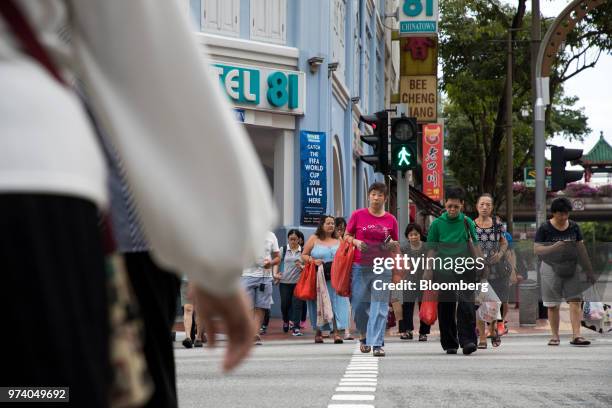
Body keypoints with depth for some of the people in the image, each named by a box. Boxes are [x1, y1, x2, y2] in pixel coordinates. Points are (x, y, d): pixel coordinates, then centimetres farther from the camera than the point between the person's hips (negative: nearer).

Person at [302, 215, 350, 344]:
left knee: (337, 303, -9)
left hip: (335, 277, 2)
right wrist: (313, 260, -12)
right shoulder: (314, 239, 5)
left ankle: (337, 332, -12)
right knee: (318, 305, 4)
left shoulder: (338, 241, 13)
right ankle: (318, 332, 17)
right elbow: (304, 255, 6)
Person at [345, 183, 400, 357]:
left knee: (380, 306, -4)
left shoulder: (391, 220, 7)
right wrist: (356, 242, -9)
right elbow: (347, 236, 10)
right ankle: (364, 335, 30)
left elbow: (396, 247, 15)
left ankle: (377, 344, -3)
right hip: (360, 266, 0)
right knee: (359, 304, 4)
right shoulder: (358, 215, 3)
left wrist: (393, 245, -8)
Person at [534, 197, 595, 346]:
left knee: (575, 301, -8)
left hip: (571, 267, 3)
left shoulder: (574, 227, 6)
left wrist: (588, 270, 11)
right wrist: (553, 247, -26)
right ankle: (555, 336, 14)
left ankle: (576, 336, -11)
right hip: (551, 267, -3)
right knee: (553, 305, 3)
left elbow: (581, 249, 11)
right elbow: (536, 249, -9)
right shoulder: (544, 229, -6)